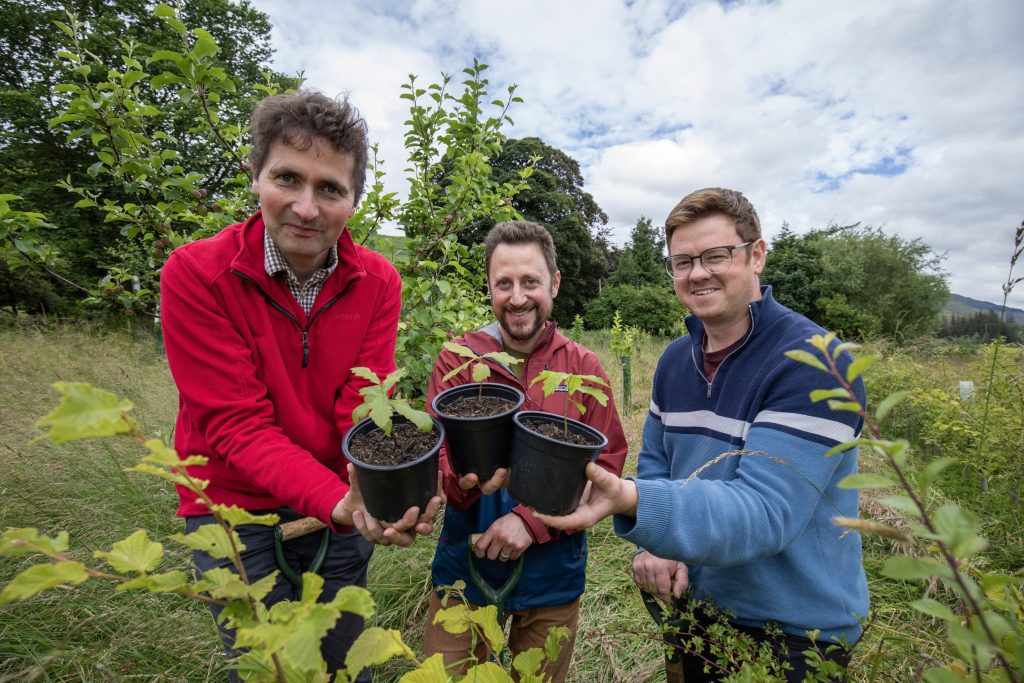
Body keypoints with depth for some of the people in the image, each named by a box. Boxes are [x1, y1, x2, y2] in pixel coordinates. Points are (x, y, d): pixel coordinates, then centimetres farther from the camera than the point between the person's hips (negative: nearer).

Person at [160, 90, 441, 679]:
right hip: (237, 506, -2)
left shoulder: (379, 281, -11)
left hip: (342, 503, 3)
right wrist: (337, 501, -35)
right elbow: (237, 424, -22)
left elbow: (364, 410, -14)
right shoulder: (195, 273, -18)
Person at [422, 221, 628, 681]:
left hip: (552, 577, 2)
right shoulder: (456, 360, -8)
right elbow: (432, 460, -11)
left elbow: (607, 467, -9)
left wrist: (532, 520, -21)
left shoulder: (583, 368, -6)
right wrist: (465, 479, -34)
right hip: (464, 567, -1)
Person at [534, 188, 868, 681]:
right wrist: (654, 544, -11)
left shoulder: (815, 363, -23)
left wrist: (632, 501, -46)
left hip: (795, 633, -5)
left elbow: (763, 512, -31)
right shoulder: (675, 359, -2)